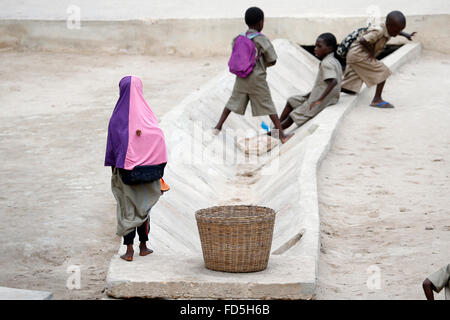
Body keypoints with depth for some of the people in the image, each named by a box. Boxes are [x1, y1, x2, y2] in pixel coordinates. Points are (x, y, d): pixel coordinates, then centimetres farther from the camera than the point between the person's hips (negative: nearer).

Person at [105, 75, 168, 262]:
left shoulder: (117, 117, -10)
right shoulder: (147, 114, -7)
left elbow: (112, 147, -6)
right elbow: (159, 140, -5)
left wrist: (113, 167, 7)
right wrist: (158, 170, 4)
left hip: (126, 170, -1)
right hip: (147, 169, 1)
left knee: (127, 208, 7)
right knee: (144, 206, 17)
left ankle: (129, 250, 4)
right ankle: (143, 246, 24)